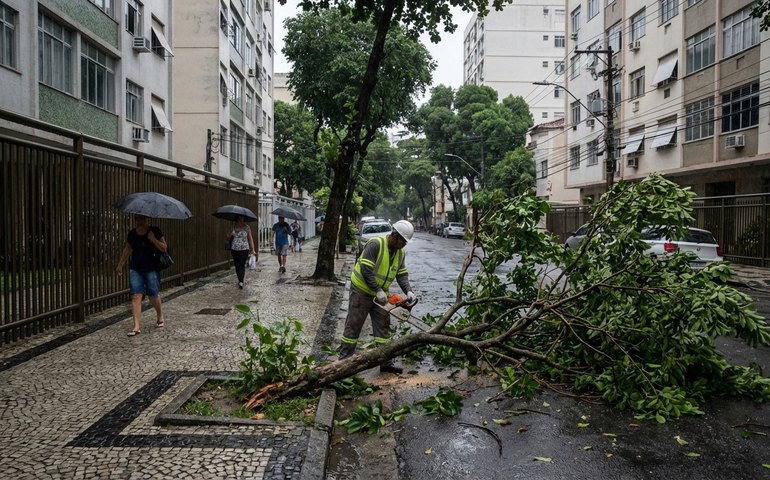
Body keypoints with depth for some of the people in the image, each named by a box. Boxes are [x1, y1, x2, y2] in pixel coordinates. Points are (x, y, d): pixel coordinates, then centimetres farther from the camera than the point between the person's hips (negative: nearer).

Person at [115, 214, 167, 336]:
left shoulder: (155, 231, -3)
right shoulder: (132, 233, 7)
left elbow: (164, 248, -6)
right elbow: (127, 249, 20)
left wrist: (153, 239, -20)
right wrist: (120, 265, 23)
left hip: (152, 269, -3)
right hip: (135, 269, 3)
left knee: (153, 296, 2)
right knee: (136, 296, -6)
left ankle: (160, 316, 31)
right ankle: (137, 326, -5)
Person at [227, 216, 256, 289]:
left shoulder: (246, 227, -1)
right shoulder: (233, 226, 3)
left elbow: (250, 238, 2)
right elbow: (228, 236, 2)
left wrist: (252, 249, 0)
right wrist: (230, 233, -22)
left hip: (244, 249, -3)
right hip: (234, 249, 3)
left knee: (242, 265, -12)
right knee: (237, 265, 10)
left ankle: (241, 282, -17)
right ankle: (240, 281, 23)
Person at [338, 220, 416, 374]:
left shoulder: (400, 253, 3)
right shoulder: (375, 244, -22)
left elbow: (402, 274, 3)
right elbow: (366, 269, -26)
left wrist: (408, 291, -15)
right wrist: (378, 291, -26)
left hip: (380, 294, 7)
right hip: (362, 291, -7)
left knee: (383, 327, 7)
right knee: (353, 326, 0)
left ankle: (385, 362, 14)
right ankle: (344, 360, 10)